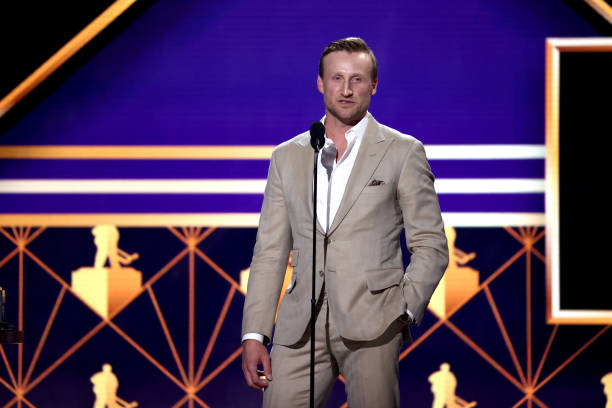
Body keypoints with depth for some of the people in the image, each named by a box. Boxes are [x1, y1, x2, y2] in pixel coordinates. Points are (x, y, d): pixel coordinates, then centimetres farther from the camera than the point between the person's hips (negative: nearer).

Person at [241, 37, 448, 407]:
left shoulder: (403, 152, 5)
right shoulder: (287, 157, 14)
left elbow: (430, 245, 4)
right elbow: (270, 252, 13)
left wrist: (405, 310, -9)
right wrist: (254, 335, 5)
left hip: (371, 325, -3)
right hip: (302, 329, 3)